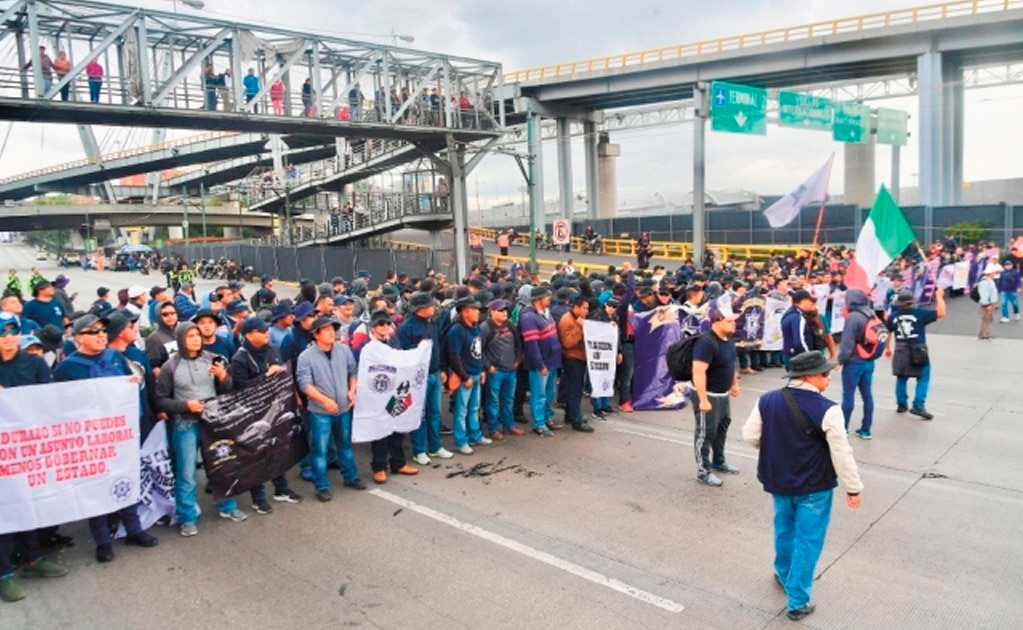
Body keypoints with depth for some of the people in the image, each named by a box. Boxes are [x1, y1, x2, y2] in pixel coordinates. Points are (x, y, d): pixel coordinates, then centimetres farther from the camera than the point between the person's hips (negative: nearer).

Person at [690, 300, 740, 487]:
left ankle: (718, 461, 41)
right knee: (706, 433, 1)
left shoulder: (728, 340, 3)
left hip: (723, 394, 10)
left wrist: (734, 383, 23)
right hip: (708, 395, -10)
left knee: (722, 428, 23)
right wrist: (703, 400, -31)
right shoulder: (706, 343, -27)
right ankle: (703, 471, 12)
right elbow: (698, 372, -31)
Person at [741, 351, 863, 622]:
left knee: (784, 530, 27)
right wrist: (853, 488, -5)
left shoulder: (766, 401, -9)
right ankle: (797, 602, 16)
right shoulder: (826, 410, -22)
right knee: (807, 541, 8)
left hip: (778, 482, 5)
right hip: (814, 488, -5)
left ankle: (784, 574, 49)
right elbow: (841, 454, -17)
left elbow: (750, 436, -1)